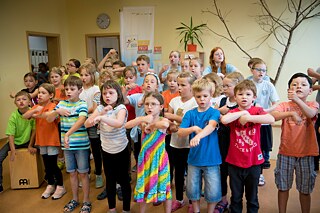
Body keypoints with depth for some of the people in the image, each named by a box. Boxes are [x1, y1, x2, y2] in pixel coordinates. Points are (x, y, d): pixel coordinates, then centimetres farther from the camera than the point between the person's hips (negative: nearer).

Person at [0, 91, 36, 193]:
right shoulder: (13, 116, -16)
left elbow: (34, 130, -9)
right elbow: (10, 135, -17)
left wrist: (30, 146, -8)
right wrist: (13, 150, -26)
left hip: (28, 141, 0)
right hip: (15, 142, 0)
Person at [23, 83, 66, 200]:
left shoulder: (53, 106, -13)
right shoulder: (36, 107, 7)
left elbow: (48, 115, -34)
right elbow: (24, 116, -6)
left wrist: (36, 115, -21)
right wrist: (35, 110, -21)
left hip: (52, 139, -6)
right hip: (41, 140, 7)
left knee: (53, 165, 0)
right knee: (47, 165, 16)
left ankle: (60, 187, 16)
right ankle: (50, 186, 31)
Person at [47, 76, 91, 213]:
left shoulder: (82, 104, -10)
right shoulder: (61, 103, 5)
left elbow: (81, 120, -27)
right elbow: (49, 119, 5)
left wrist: (68, 134, -39)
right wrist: (57, 111, -15)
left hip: (81, 144, -4)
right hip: (66, 145, 5)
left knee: (83, 173, 6)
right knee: (72, 173, 16)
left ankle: (86, 201, 20)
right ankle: (75, 199, 32)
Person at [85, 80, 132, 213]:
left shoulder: (121, 108, -16)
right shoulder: (100, 108, -3)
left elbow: (119, 123, -37)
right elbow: (87, 124, -15)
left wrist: (101, 118, -51)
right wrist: (102, 112, -27)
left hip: (121, 150, -4)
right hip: (106, 150, 4)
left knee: (123, 180, 9)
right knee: (110, 180, 17)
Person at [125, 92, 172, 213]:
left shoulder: (163, 120, -11)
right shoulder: (142, 119, -3)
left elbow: (165, 124, -38)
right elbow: (126, 125, -21)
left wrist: (151, 124, -23)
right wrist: (142, 119, -31)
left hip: (159, 158, -3)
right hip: (145, 158, 3)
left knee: (163, 187, 8)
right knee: (144, 186, 17)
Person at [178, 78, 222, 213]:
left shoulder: (214, 112, -7)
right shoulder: (190, 114, 1)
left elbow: (211, 126, -27)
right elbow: (180, 133, -5)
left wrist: (198, 136, -45)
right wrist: (193, 128, -24)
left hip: (211, 158, -2)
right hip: (194, 158, 3)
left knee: (213, 192, 3)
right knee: (192, 189, 14)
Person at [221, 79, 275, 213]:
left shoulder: (257, 110, -4)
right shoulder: (232, 113, -2)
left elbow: (271, 119, -25)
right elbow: (223, 120, -26)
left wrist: (248, 118, -24)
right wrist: (243, 112, -18)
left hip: (254, 161, 0)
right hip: (234, 161, 0)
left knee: (252, 196, 17)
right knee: (236, 196, 16)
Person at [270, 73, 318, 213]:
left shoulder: (312, 104, -1)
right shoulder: (284, 105, -1)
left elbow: (311, 114, -24)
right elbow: (273, 116, -21)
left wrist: (297, 99, -39)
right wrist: (291, 113, -36)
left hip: (306, 154, 0)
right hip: (285, 152, 1)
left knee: (305, 189, 13)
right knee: (283, 187, 12)